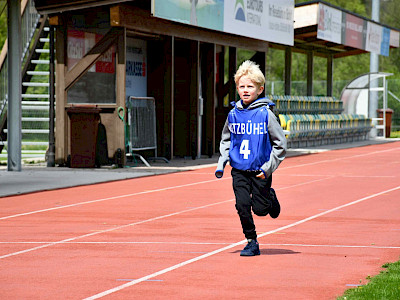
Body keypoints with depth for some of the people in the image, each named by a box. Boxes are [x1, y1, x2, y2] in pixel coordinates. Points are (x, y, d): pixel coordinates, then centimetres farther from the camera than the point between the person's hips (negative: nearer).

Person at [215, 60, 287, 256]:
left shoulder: (265, 114, -9)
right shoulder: (233, 115, 3)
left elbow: (280, 144, -4)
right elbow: (225, 140, 19)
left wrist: (269, 167, -11)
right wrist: (221, 163, 7)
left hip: (260, 172, -3)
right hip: (239, 171, 3)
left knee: (260, 209, 0)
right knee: (242, 206, -7)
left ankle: (270, 197, 35)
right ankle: (252, 242, 9)